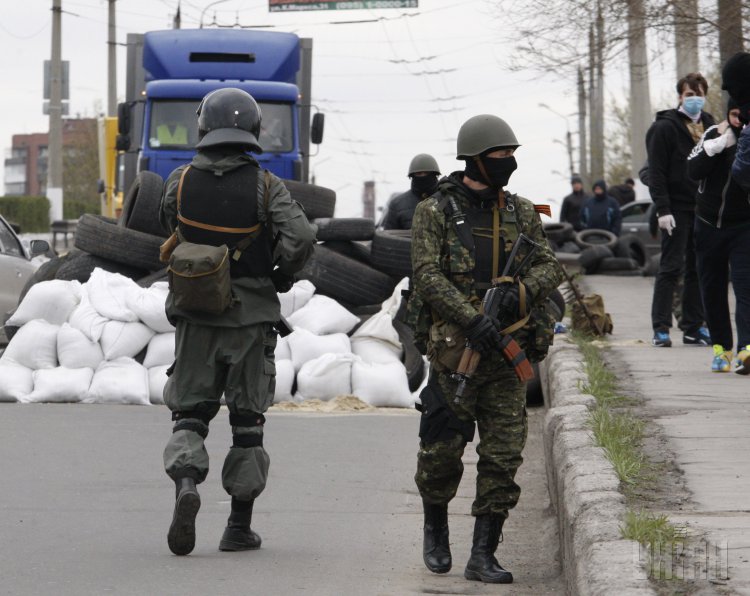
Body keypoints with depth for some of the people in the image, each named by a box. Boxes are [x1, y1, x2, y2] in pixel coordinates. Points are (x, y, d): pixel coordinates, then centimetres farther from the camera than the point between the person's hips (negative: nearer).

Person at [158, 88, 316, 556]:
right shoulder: (265, 187, -10)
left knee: (190, 413, 8)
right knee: (248, 420, 10)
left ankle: (186, 482, -21)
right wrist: (284, 274, -1)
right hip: (251, 316, -1)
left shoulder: (180, 182, -3)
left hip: (195, 313, 1)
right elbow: (301, 238, -20)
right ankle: (240, 525, 11)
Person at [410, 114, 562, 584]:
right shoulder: (436, 212, 0)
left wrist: (522, 291, -15)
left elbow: (550, 266, 7)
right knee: (442, 448, 0)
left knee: (503, 456, -2)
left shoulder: (520, 213, 12)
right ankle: (436, 531, 26)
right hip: (454, 347, -3)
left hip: (507, 351, 3)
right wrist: (473, 318, -21)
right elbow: (428, 276, -10)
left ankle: (483, 555, 2)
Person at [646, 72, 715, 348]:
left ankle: (693, 327, 11)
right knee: (671, 268, -6)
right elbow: (656, 173, -10)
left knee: (698, 269, 7)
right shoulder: (665, 127, -6)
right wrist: (662, 209, -17)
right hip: (677, 209, -6)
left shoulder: (708, 125, 14)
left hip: (703, 209, 6)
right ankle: (661, 328, -3)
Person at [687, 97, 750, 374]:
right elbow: (693, 170, -11)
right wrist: (718, 145, -22)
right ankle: (721, 347, 20)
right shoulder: (714, 134, 0)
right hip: (709, 224, 4)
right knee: (712, 289, 9)